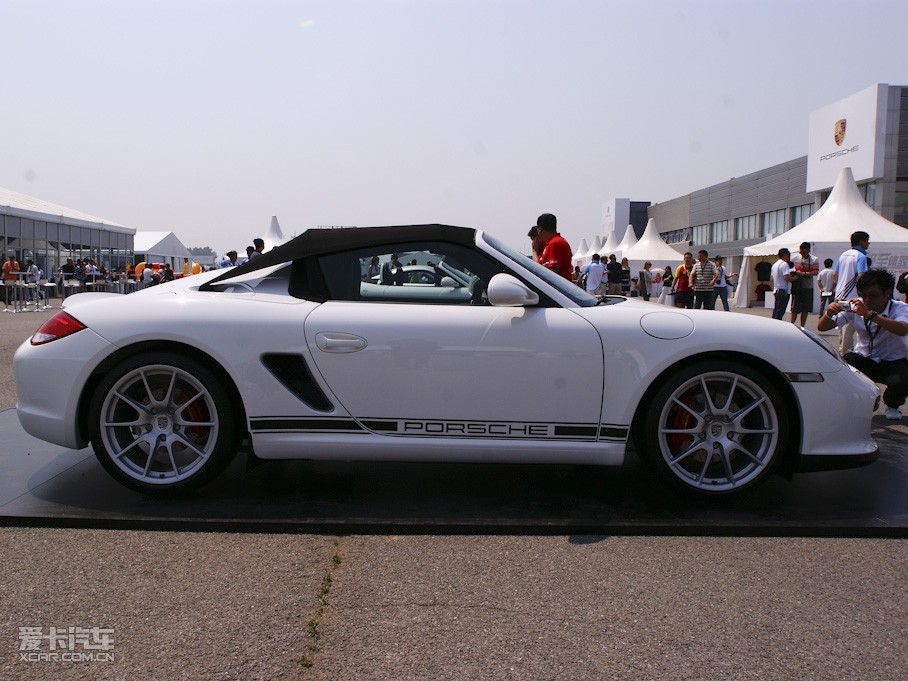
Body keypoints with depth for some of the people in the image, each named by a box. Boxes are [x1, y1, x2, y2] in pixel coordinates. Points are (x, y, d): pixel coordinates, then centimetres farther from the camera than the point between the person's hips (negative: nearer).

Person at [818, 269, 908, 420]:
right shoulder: (855, 308, -7)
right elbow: (821, 327, -9)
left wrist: (870, 314, -48)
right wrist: (829, 313, -32)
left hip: (893, 363, -2)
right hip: (864, 360, 2)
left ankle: (892, 405, 5)